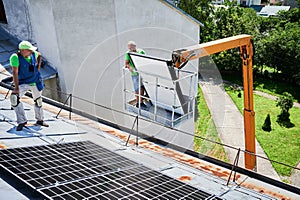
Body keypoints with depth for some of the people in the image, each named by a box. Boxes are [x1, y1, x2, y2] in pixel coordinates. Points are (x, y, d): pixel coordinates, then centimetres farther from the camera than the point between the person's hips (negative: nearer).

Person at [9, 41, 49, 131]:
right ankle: (22, 121, -14)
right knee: (14, 98, -25)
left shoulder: (33, 53, -10)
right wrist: (16, 87, -30)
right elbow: (15, 73, -26)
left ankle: (40, 120, 36)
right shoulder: (15, 57, -22)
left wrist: (39, 65, 4)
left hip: (36, 81, 4)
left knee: (38, 100, 15)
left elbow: (39, 55, 16)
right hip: (23, 83, -4)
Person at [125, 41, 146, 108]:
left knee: (142, 87, 5)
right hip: (135, 73, -2)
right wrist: (129, 67, -22)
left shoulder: (141, 51, 4)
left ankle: (141, 102, 17)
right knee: (137, 88, 1)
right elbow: (126, 63, -2)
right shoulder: (128, 53, 1)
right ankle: (137, 102, 17)